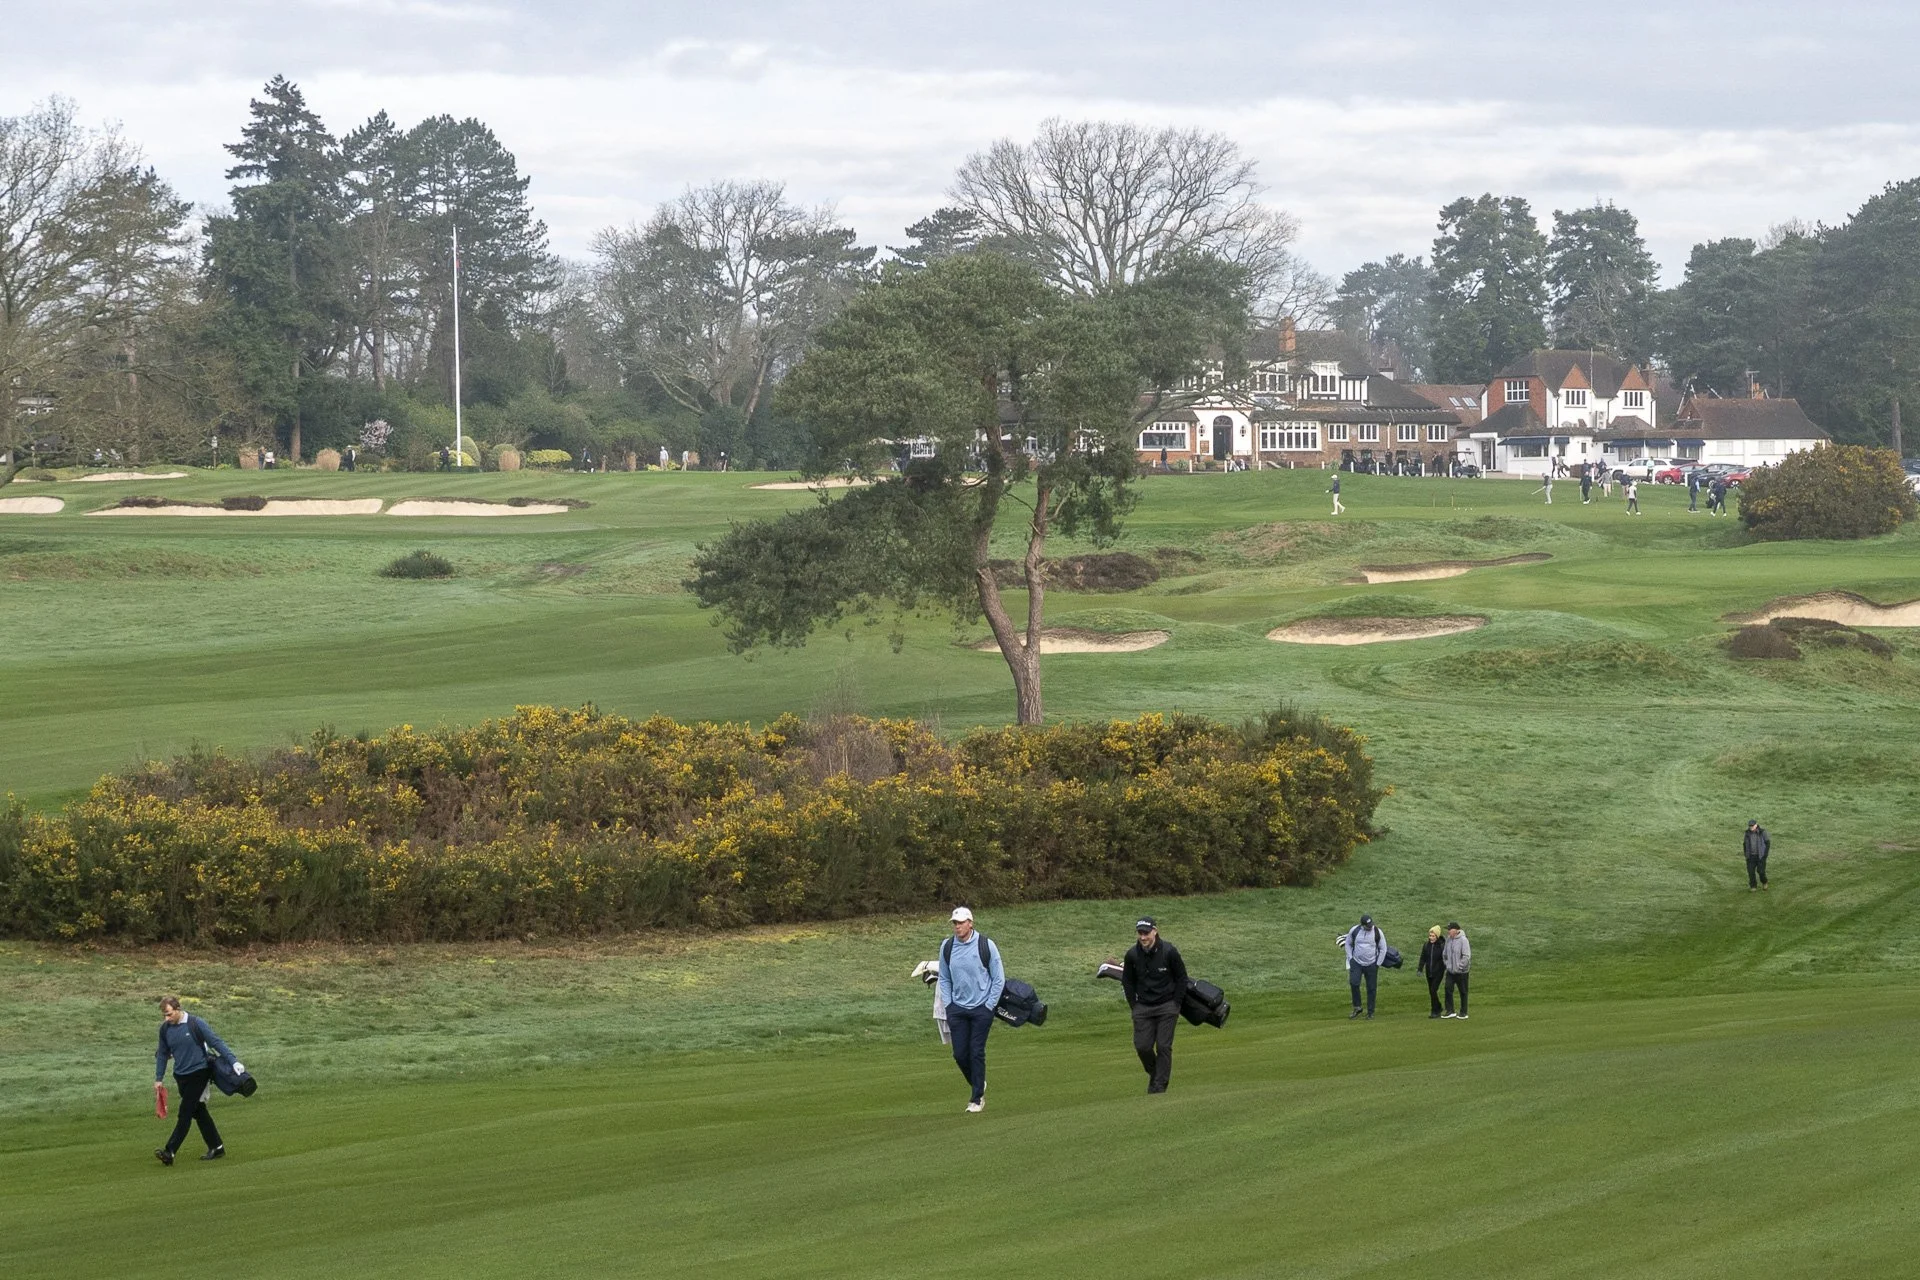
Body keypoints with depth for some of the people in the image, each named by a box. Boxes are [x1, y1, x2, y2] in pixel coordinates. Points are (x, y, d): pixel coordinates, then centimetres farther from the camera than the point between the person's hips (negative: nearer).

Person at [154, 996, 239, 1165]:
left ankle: (169, 1152, -15)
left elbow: (216, 1042, -10)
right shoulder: (165, 1029, 3)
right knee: (199, 1113, 10)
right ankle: (216, 1147, 20)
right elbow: (163, 1054, 15)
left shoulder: (196, 1024, -12)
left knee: (185, 1113, -10)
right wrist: (159, 1079, 14)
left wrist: (233, 1061, -15)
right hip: (181, 1077, 6)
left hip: (199, 1073, -6)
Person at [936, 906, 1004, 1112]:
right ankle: (978, 1085, 27)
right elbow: (944, 979, 15)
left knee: (976, 1053, -5)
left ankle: (977, 1099, 4)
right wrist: (948, 1005, 5)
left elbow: (999, 979, -2)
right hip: (957, 1009, 3)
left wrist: (989, 1007, -5)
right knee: (960, 1054, 1)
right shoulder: (947, 947, 3)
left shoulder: (986, 945, -7)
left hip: (981, 1009, -3)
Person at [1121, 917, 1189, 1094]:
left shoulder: (1169, 951, -12)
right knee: (1142, 1046, -3)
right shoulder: (1132, 955, -5)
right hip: (1143, 1007, 2)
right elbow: (1127, 981, 10)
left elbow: (1182, 978, 0)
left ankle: (1160, 1085, 2)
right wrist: (1134, 1006, 4)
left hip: (1167, 1007, -2)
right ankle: (1154, 1074, 24)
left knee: (1164, 1046, -4)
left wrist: (1176, 1005, -3)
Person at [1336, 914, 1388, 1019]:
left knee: (1371, 988, 2)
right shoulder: (1354, 930, -6)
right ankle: (1357, 1008, -1)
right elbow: (1348, 944, 10)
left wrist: (1378, 964, -1)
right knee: (1354, 983, -17)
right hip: (1356, 963, 0)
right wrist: (1350, 958, 1)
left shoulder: (1377, 932, -8)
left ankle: (1370, 1012, 13)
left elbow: (1383, 949, 2)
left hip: (1371, 965, 0)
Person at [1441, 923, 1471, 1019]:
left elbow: (1466, 956, -19)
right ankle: (1450, 1011, 9)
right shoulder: (1448, 940, 4)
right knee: (1448, 989, 1)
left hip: (1461, 971, -6)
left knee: (1463, 992, 5)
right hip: (1450, 971, 6)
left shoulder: (1463, 940, -17)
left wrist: (1460, 967, -17)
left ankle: (1463, 1013, 14)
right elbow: (1444, 954, 17)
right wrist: (1447, 964, 9)